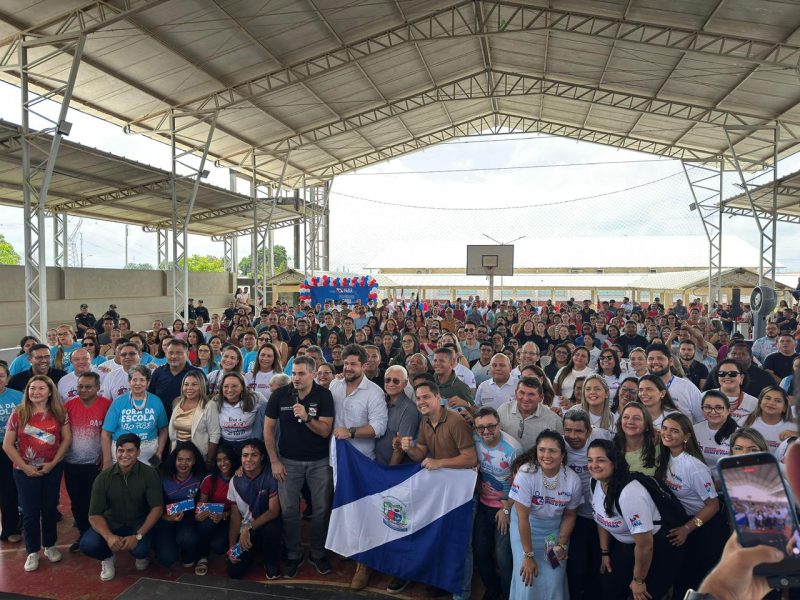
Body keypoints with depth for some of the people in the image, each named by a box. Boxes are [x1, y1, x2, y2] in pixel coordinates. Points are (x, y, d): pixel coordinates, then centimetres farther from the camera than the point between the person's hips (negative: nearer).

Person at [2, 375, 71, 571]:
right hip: (25, 471, -1)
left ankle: (50, 546, 28)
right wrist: (25, 467, -10)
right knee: (30, 511, 5)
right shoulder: (18, 414, -6)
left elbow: (67, 439, -1)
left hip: (53, 469, 1)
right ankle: (33, 552, 19)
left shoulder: (59, 413, -3)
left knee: (50, 508, 11)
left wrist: (53, 463, -9)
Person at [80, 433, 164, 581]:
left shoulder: (149, 474, -14)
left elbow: (157, 508, -16)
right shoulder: (103, 477, -9)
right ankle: (107, 557, 9)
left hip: (139, 524, -2)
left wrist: (138, 536, -28)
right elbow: (94, 514, -10)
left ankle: (142, 554, 10)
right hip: (111, 523, 2)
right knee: (87, 544, -27)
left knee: (140, 549, -31)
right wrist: (109, 536, -29)